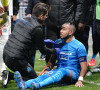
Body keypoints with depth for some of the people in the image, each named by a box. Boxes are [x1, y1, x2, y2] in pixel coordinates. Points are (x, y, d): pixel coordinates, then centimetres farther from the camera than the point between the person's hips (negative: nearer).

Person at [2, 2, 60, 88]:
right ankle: (10, 76, -11)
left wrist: (43, 41, 33)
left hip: (5, 54, 8)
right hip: (15, 60, -8)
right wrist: (55, 51, 17)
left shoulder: (23, 20, 10)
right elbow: (42, 50, -2)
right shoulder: (37, 29, -14)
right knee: (34, 78, 7)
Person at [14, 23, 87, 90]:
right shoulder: (57, 43, 14)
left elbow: (84, 66, -7)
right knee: (45, 75, -28)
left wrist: (80, 80, -21)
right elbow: (52, 60, 20)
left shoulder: (79, 46, -2)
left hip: (72, 74, -4)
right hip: (58, 71, 4)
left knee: (62, 71, -38)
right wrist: (47, 69, -1)